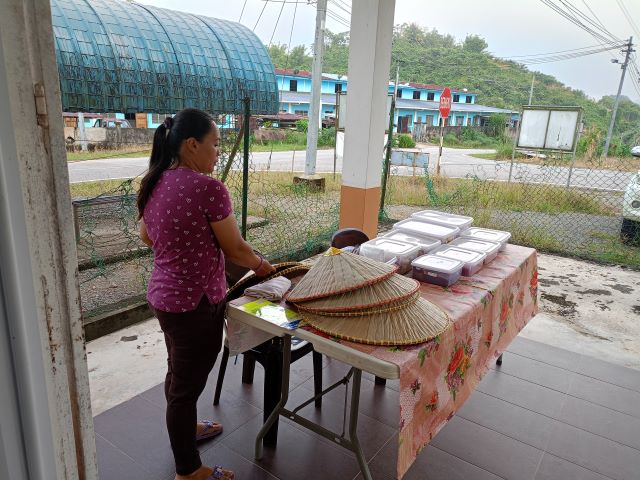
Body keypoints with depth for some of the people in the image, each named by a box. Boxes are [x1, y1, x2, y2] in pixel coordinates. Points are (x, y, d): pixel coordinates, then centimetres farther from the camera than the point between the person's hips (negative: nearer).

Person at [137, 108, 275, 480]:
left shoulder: (155, 183, 3)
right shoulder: (208, 188, -23)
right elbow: (235, 248, -15)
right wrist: (261, 264, 3)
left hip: (164, 295, 9)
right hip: (195, 302, -8)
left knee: (179, 373, 26)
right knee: (188, 381, 8)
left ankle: (185, 429, 51)